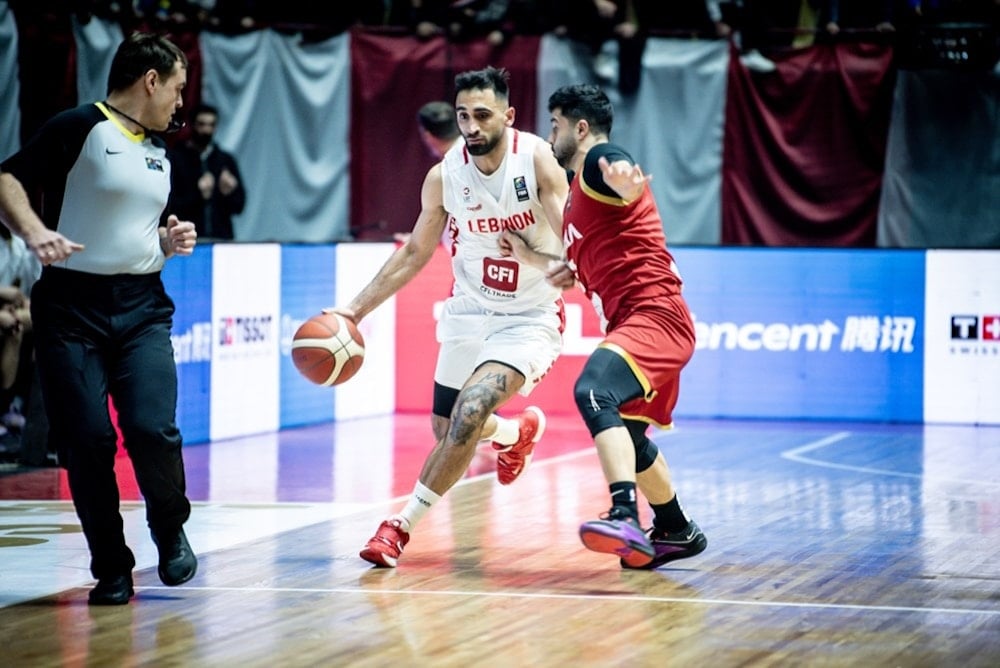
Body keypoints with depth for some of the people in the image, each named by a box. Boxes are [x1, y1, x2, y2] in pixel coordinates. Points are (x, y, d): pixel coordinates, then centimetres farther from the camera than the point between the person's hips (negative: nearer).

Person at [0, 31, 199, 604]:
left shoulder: (160, 152, 18)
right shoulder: (80, 127, -5)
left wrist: (170, 242, 10)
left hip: (143, 308, 5)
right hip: (72, 305, -5)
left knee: (153, 429, -14)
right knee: (87, 442, -7)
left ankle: (171, 532, 12)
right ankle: (112, 571, 8)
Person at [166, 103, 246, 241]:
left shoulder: (226, 160, 13)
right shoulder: (175, 158, -1)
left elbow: (239, 206, 12)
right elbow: (169, 206, -7)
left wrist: (229, 193, -9)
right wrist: (198, 195, -19)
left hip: (222, 239, 4)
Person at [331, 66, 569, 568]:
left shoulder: (537, 160, -18)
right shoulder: (444, 176, -8)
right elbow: (415, 253, 4)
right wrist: (357, 308, -2)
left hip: (529, 319, -5)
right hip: (470, 311, 5)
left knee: (469, 412, -23)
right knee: (447, 429, 14)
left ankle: (404, 524, -12)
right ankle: (517, 432, 49)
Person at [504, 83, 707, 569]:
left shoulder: (600, 159, -8)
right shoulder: (579, 188, 23)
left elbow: (623, 174, -35)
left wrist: (627, 181, -59)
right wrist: (529, 256, 22)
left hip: (653, 315, -11)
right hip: (633, 319, 11)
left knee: (593, 391, -33)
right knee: (627, 432, 26)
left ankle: (625, 518, -48)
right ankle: (676, 533, 44)